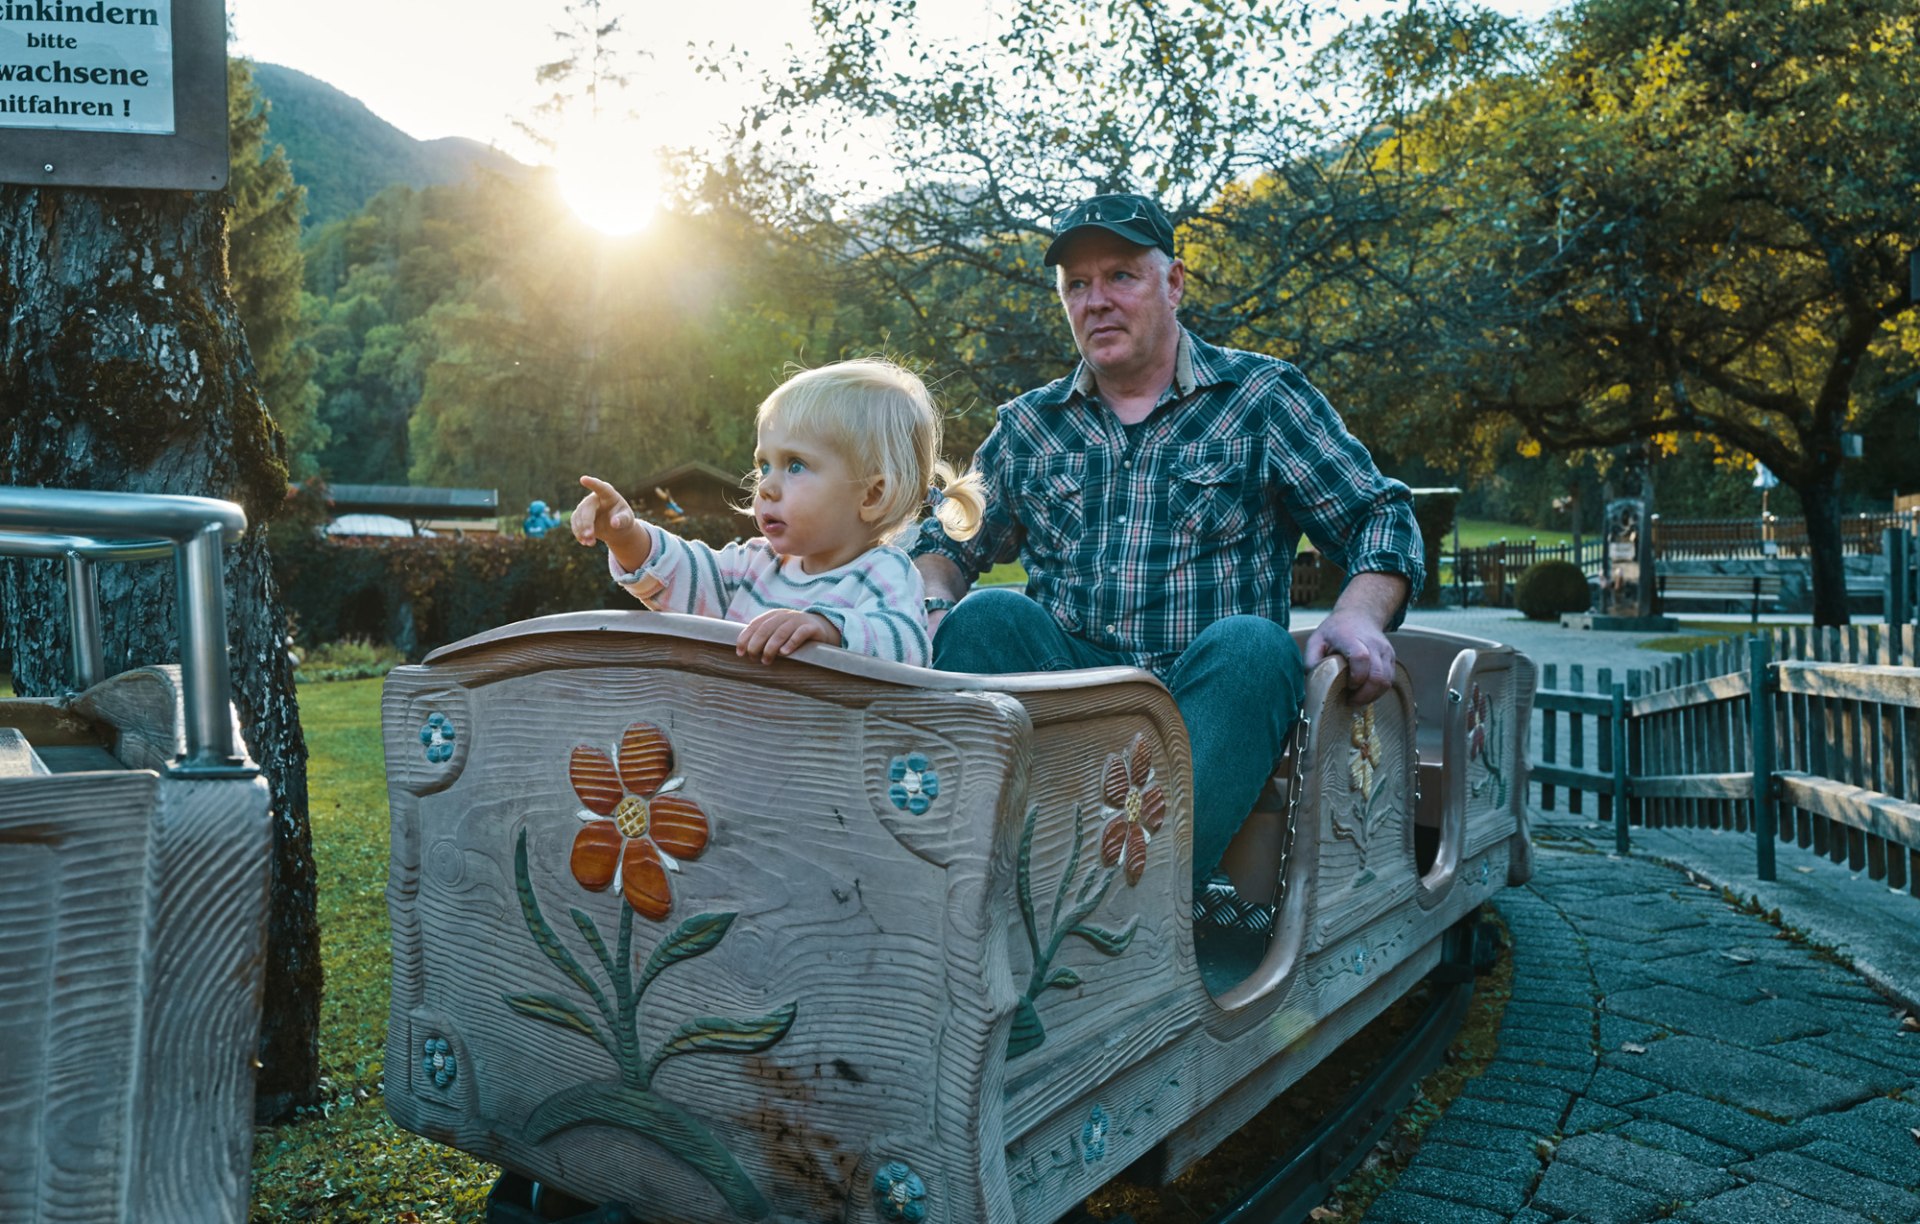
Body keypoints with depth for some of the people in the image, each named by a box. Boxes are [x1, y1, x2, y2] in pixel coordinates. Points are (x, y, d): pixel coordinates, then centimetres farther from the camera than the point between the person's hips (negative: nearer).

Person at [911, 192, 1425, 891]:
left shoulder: (1262, 398, 9)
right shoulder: (1028, 427, 17)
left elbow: (1379, 518, 6)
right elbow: (948, 542, 22)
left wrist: (1358, 617, -15)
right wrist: (934, 607, -2)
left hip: (1211, 699, -2)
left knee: (1249, 645, -34)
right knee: (987, 616, -25)